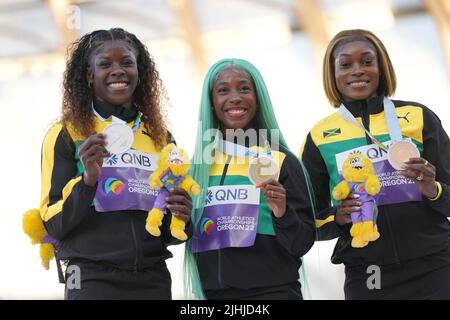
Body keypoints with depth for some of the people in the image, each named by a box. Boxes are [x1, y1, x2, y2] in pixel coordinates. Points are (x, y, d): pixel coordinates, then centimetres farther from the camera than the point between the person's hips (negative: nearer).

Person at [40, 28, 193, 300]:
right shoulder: (66, 135, 0)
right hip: (93, 279, -4)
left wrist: (181, 219, -4)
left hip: (155, 280, 4)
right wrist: (88, 179, -20)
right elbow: (55, 226, -4)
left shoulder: (162, 138, 12)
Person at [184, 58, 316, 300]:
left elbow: (303, 244, -5)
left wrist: (283, 215, -23)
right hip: (211, 291, 3)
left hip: (273, 290, -2)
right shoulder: (199, 162, 3)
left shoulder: (282, 161, -5)